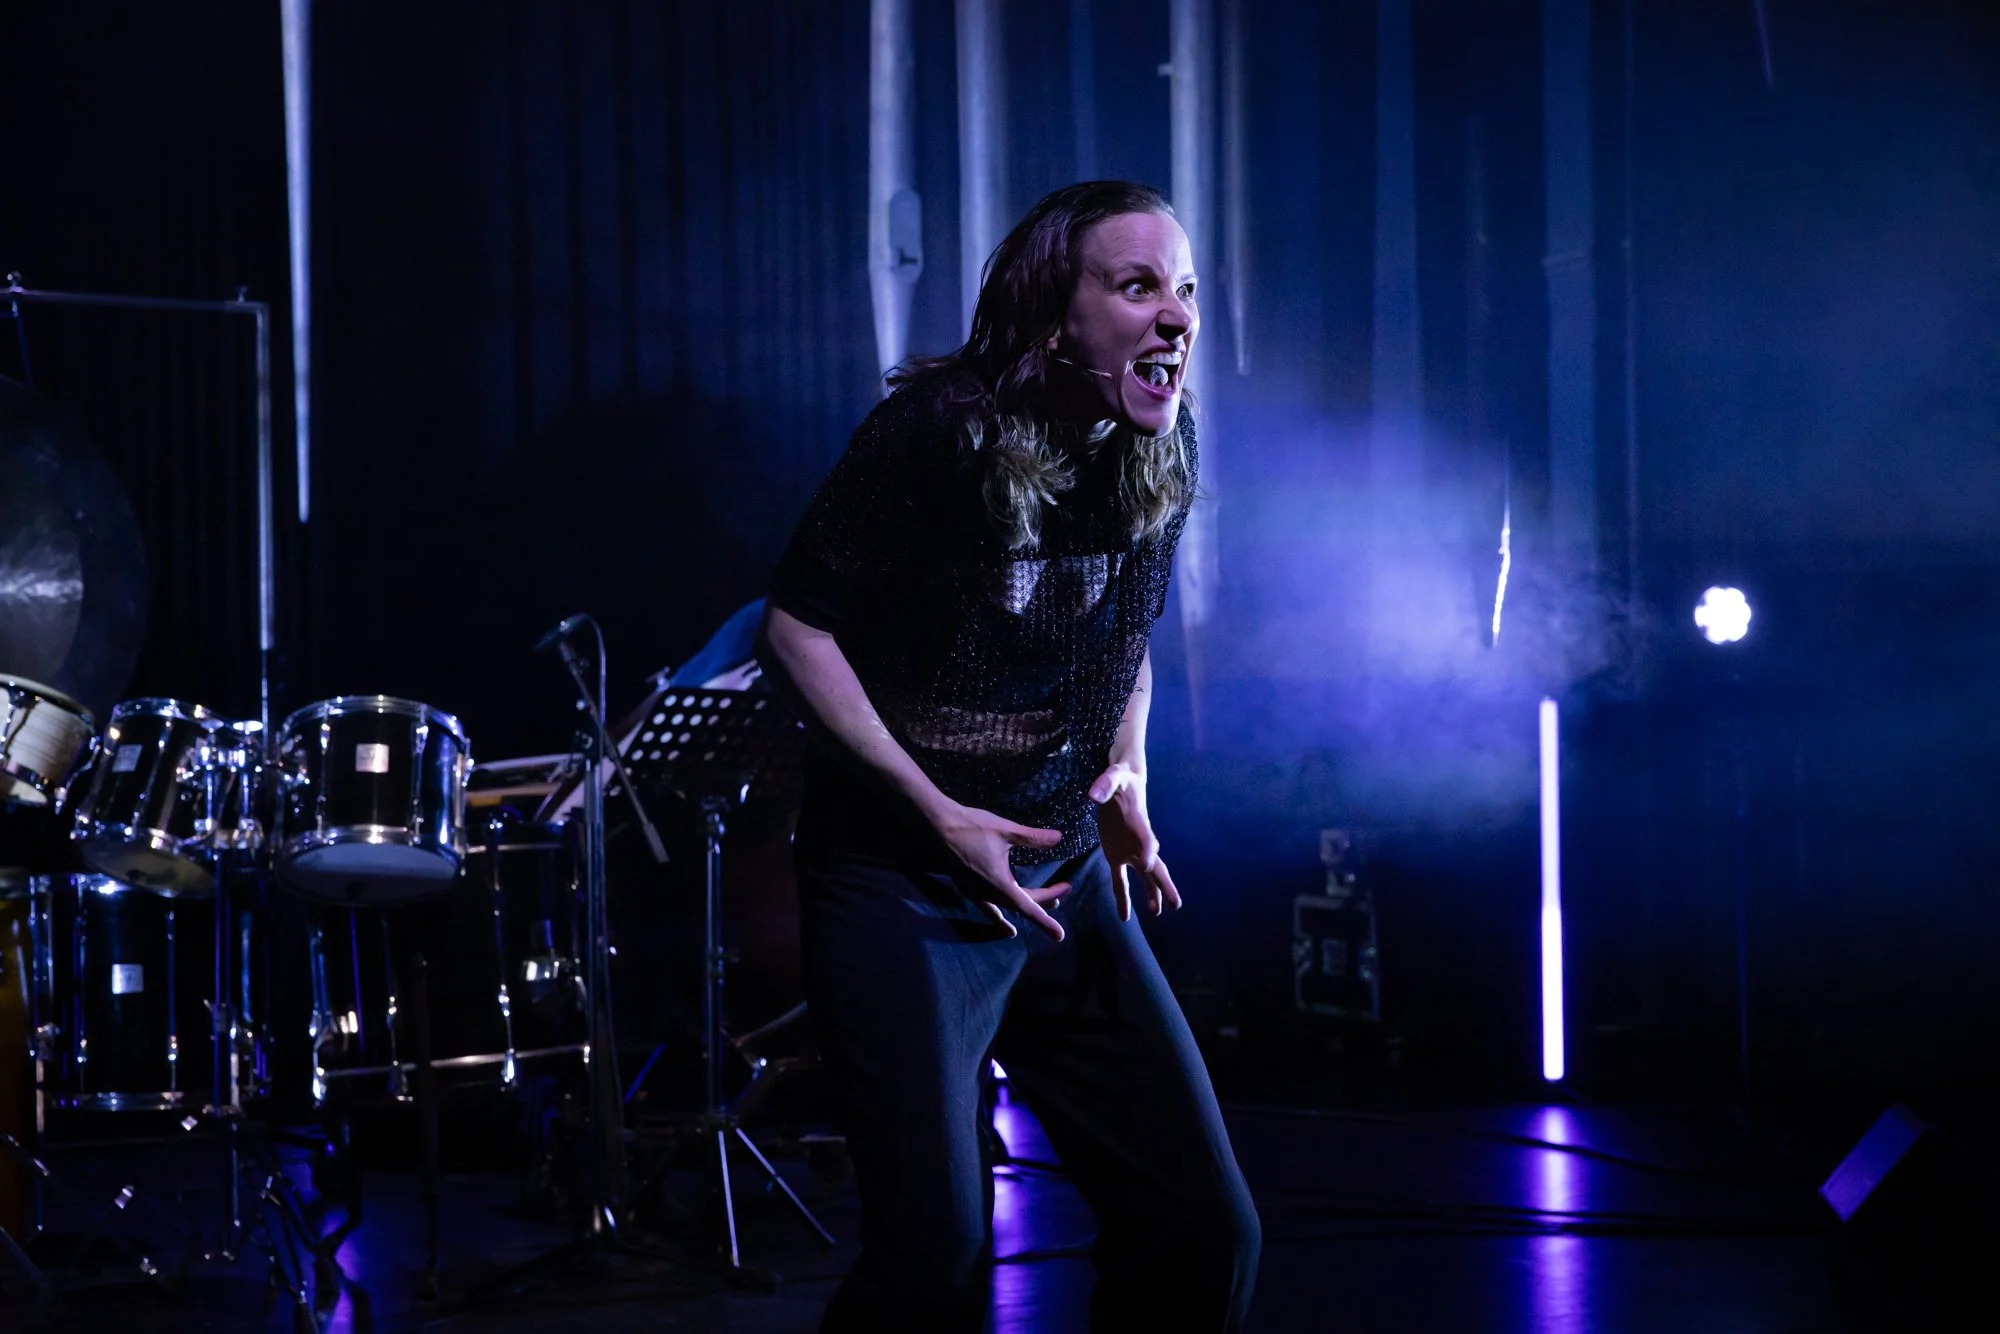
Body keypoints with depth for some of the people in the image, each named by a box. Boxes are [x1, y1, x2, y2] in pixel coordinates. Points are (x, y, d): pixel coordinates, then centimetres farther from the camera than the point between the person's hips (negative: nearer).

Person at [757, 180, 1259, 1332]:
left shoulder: (1166, 449, 2)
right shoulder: (937, 432, -17)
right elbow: (797, 628, -13)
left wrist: (1126, 767, 2)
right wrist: (936, 811, -17)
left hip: (1063, 882, 6)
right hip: (900, 886, -6)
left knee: (1207, 1229, 3)